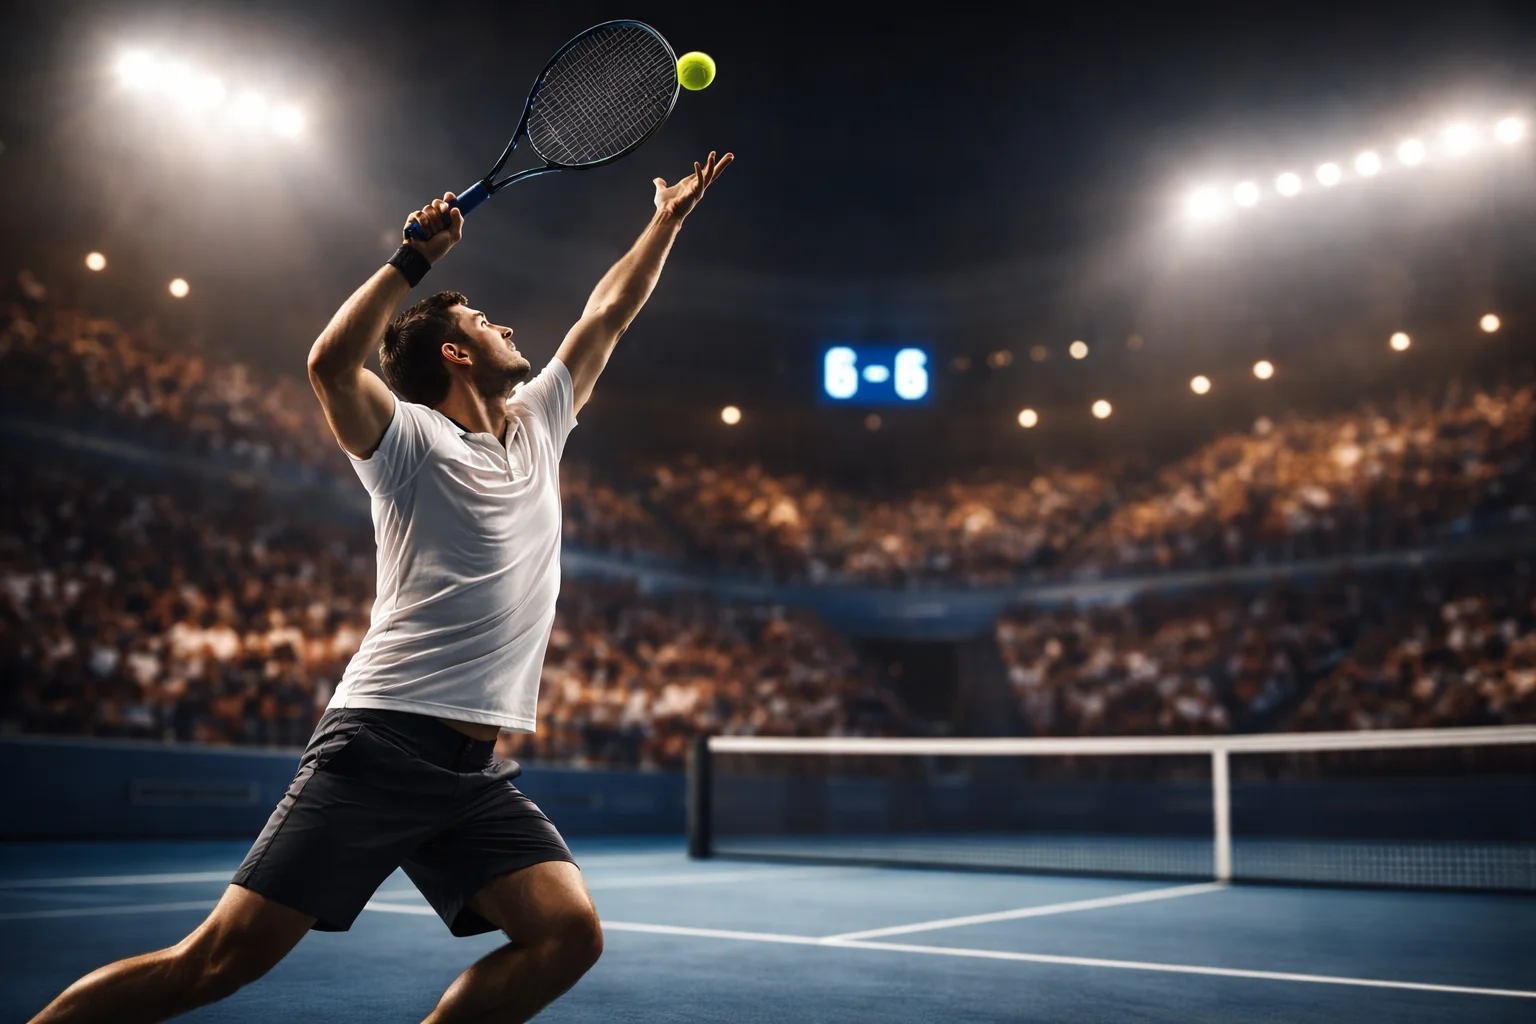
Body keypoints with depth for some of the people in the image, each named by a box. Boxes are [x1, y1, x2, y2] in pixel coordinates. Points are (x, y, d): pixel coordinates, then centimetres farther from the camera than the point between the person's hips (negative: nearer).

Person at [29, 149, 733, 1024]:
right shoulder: (413, 439, 1)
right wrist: (415, 259, -13)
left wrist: (670, 218, 33)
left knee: (570, 933, -13)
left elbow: (607, 313, 28)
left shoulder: (539, 422, 19)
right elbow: (331, 364, -19)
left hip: (478, 772, 6)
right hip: (383, 745, -6)